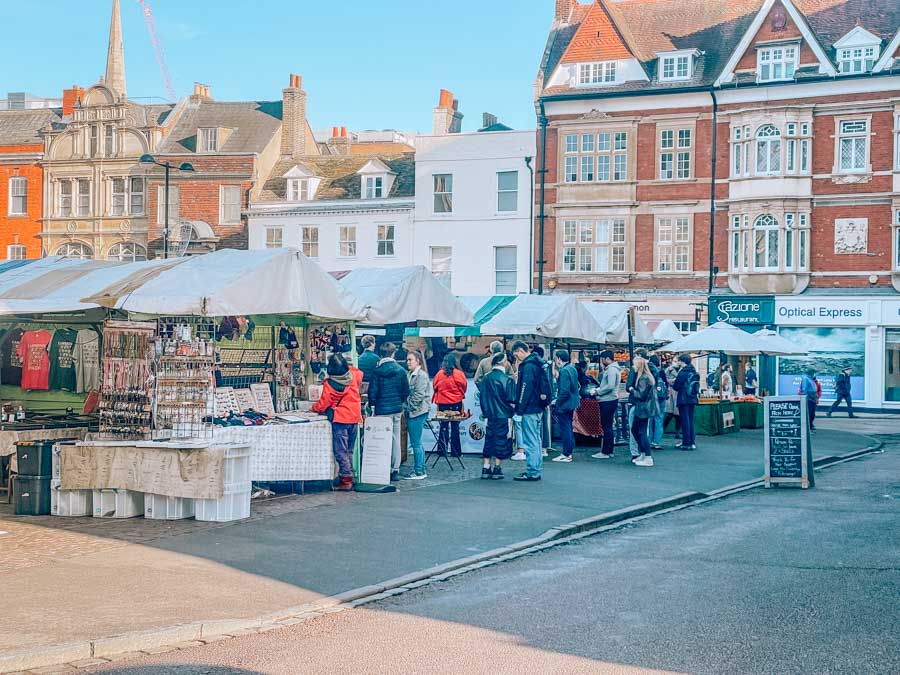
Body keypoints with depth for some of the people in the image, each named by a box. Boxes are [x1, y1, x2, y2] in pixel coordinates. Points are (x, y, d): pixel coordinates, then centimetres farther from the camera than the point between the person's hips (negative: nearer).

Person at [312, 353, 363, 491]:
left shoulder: (330, 384, -17)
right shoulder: (353, 376, -2)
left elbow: (323, 404, -6)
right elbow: (359, 373, 26)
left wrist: (314, 407, 13)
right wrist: (347, 367, 26)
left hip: (340, 419, -6)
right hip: (355, 418, 6)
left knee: (341, 452, -2)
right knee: (349, 451, 16)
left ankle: (346, 481, -4)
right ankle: (349, 477, 19)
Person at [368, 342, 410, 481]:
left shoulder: (377, 371, -10)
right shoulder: (400, 370, -2)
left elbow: (372, 391, -9)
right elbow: (406, 390, 4)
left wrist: (373, 406, 6)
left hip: (382, 409, -3)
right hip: (397, 409, 3)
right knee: (396, 439, 9)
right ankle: (395, 470, 11)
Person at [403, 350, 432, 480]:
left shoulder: (421, 375, -12)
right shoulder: (412, 375, 17)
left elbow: (418, 395, -17)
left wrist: (409, 406, -12)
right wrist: (406, 408, 13)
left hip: (417, 411, -10)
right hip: (412, 412, 10)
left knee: (416, 443, -6)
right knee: (417, 443, 13)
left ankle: (419, 472, -2)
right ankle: (421, 471, 18)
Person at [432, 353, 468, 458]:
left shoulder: (439, 374, -8)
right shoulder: (459, 374, -11)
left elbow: (435, 387, 4)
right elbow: (464, 387, 2)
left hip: (443, 403, 1)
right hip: (456, 403, -1)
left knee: (443, 426, 10)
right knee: (455, 427, 5)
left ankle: (442, 450, 11)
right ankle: (455, 451, 7)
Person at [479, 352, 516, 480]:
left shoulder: (486, 378, 4)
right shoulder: (507, 380, -13)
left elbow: (483, 398, 9)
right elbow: (511, 401, -11)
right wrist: (511, 413, 3)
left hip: (490, 416, 5)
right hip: (503, 416, -5)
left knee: (489, 441, 12)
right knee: (501, 441, 4)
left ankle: (486, 469, 12)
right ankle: (497, 469, 6)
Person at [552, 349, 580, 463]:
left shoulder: (564, 371, -19)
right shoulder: (573, 368, 9)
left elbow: (564, 391, -24)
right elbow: (577, 386, 17)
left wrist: (557, 402, -15)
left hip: (564, 404, -10)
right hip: (572, 404, 10)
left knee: (565, 429, -3)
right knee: (569, 428, 17)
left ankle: (566, 455, 1)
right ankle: (569, 452, 24)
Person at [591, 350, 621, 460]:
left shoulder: (611, 369, -16)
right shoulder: (613, 368, 16)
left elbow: (610, 386, -24)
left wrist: (599, 392, -13)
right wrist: (599, 389, 6)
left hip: (608, 401, -11)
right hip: (611, 400, 11)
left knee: (606, 427, -6)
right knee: (609, 427, 14)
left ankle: (605, 452, -4)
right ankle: (610, 450, 19)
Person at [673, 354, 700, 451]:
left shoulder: (682, 373, -15)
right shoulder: (695, 373, 8)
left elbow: (676, 387, -12)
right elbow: (696, 387, 15)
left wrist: (672, 384, 8)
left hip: (684, 399, -7)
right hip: (693, 399, 7)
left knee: (685, 421, -2)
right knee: (690, 420, 13)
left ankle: (686, 443, -1)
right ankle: (692, 442, 15)